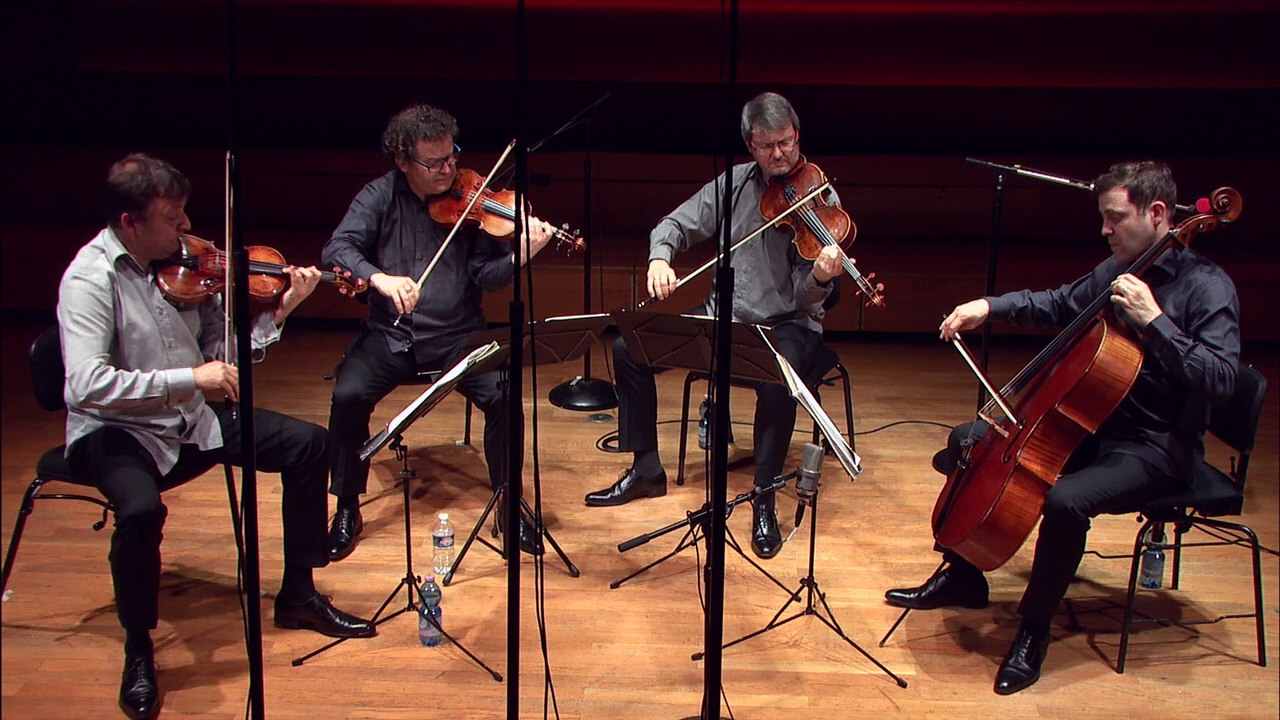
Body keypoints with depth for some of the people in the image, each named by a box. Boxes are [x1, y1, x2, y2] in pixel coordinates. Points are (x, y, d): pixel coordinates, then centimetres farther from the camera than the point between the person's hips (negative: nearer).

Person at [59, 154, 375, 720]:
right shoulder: (90, 279, -20)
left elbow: (219, 345, 4)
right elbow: (86, 385, -32)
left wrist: (277, 312, -10)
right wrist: (189, 378, -33)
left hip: (189, 419, 7)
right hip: (115, 430, -7)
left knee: (307, 444, 0)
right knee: (141, 510, -36)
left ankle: (298, 596, 15)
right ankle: (138, 649, -8)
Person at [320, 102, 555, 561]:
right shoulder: (381, 196, -1)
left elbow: (486, 277, -7)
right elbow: (337, 250, -12)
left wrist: (519, 256, -28)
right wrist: (379, 278, -32)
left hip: (457, 335, 0)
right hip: (390, 335, 1)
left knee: (503, 395, -24)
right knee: (348, 395, -24)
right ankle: (347, 509, -2)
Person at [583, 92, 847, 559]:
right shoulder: (735, 183, 2)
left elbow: (805, 298, -17)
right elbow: (676, 224, 8)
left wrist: (820, 278, -42)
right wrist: (659, 257, -15)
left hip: (787, 324, -5)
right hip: (722, 316, 5)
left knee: (778, 383, -39)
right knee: (629, 346, -10)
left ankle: (764, 501, -19)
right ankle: (646, 470, 5)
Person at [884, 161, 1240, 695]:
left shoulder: (1207, 287, -16)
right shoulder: (1118, 270, 5)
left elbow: (1220, 379, -27)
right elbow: (1060, 305, 22)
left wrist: (1154, 320, -32)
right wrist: (990, 307, 7)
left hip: (1156, 449, -8)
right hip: (1092, 424, 8)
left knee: (1065, 500, -35)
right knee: (966, 442, 4)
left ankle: (1033, 630, -12)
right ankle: (961, 576, 20)